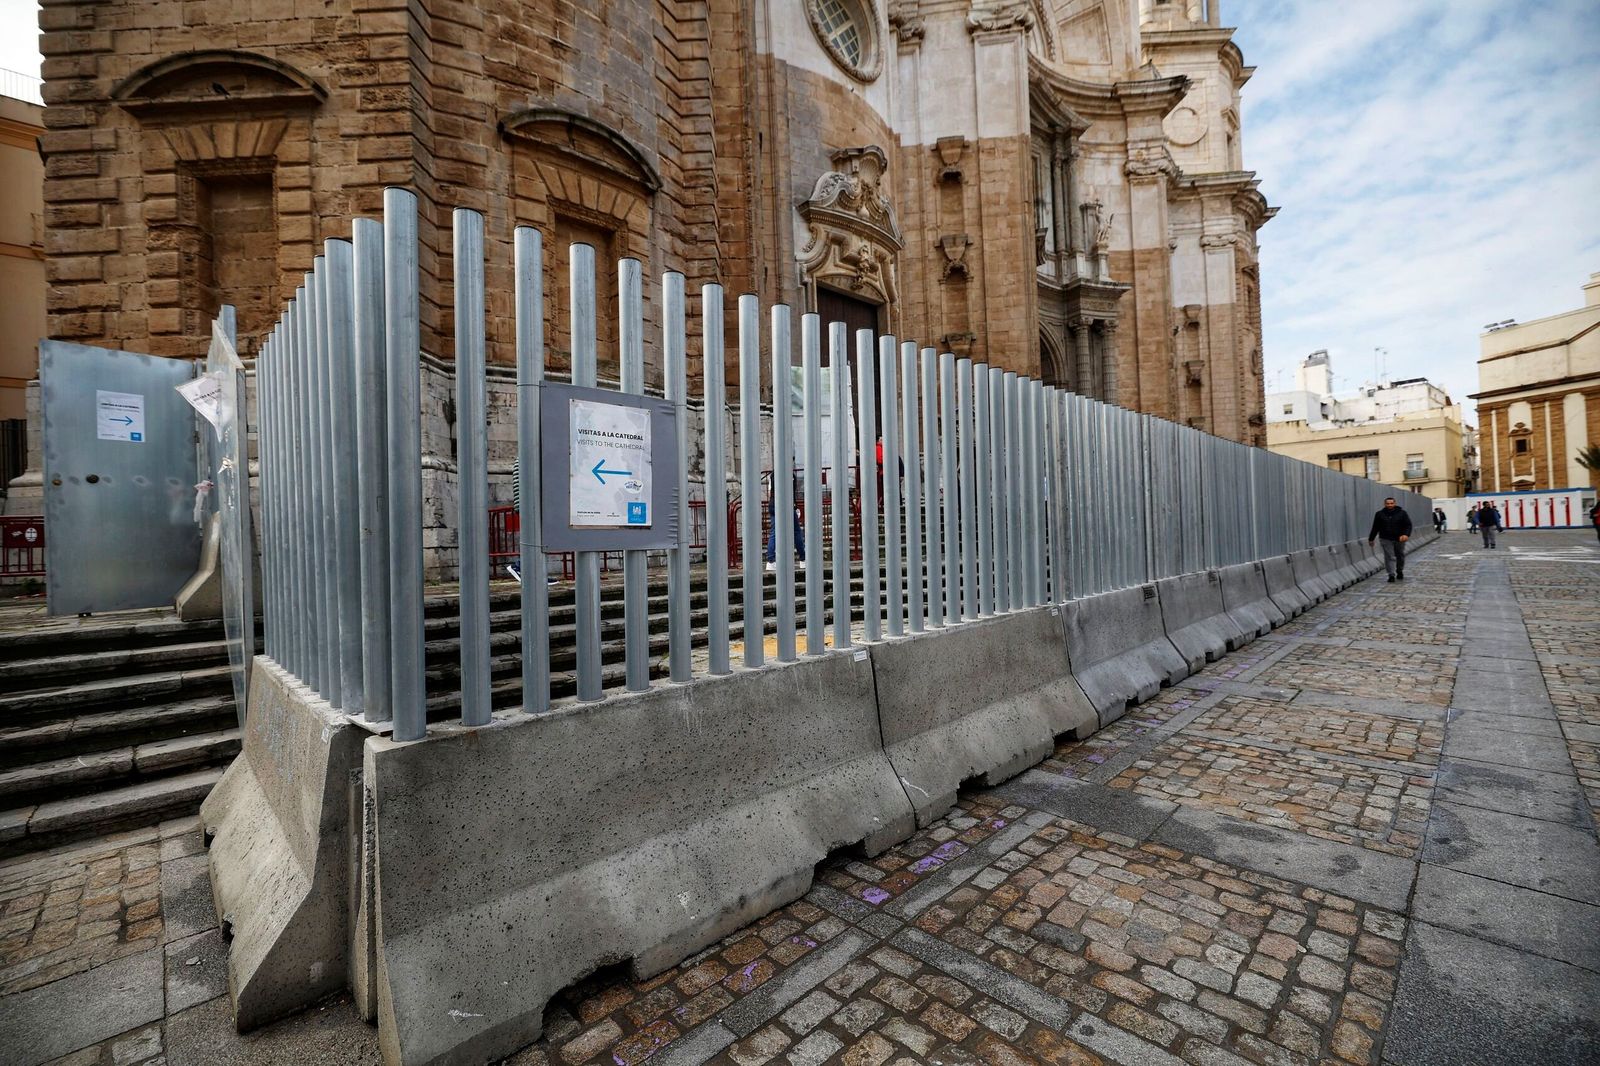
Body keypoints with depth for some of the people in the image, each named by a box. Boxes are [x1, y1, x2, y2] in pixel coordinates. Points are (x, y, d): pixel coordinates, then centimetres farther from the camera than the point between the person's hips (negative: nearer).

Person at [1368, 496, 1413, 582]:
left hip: (1399, 539, 1)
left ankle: (1400, 572, 35)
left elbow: (1408, 525, -4)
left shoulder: (1402, 513, 0)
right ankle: (1392, 575, -7)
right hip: (1386, 539, -1)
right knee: (1389, 557, -7)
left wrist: (1406, 534, -22)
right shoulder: (1380, 514, 2)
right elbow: (1375, 528, 9)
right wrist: (1371, 539, 10)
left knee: (1400, 556, 15)